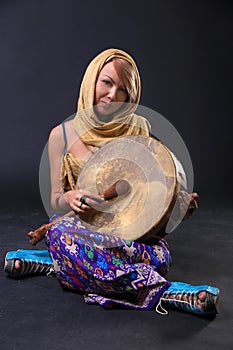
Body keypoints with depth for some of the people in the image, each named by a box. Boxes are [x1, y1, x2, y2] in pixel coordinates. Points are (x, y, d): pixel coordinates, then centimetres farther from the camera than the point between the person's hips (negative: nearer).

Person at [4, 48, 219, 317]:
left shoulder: (139, 128, 7)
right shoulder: (62, 134, 3)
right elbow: (55, 200, 5)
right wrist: (69, 199, -20)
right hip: (82, 224, 0)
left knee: (159, 255, -33)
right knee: (61, 232, -37)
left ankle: (52, 260, -17)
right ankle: (167, 293, -32)